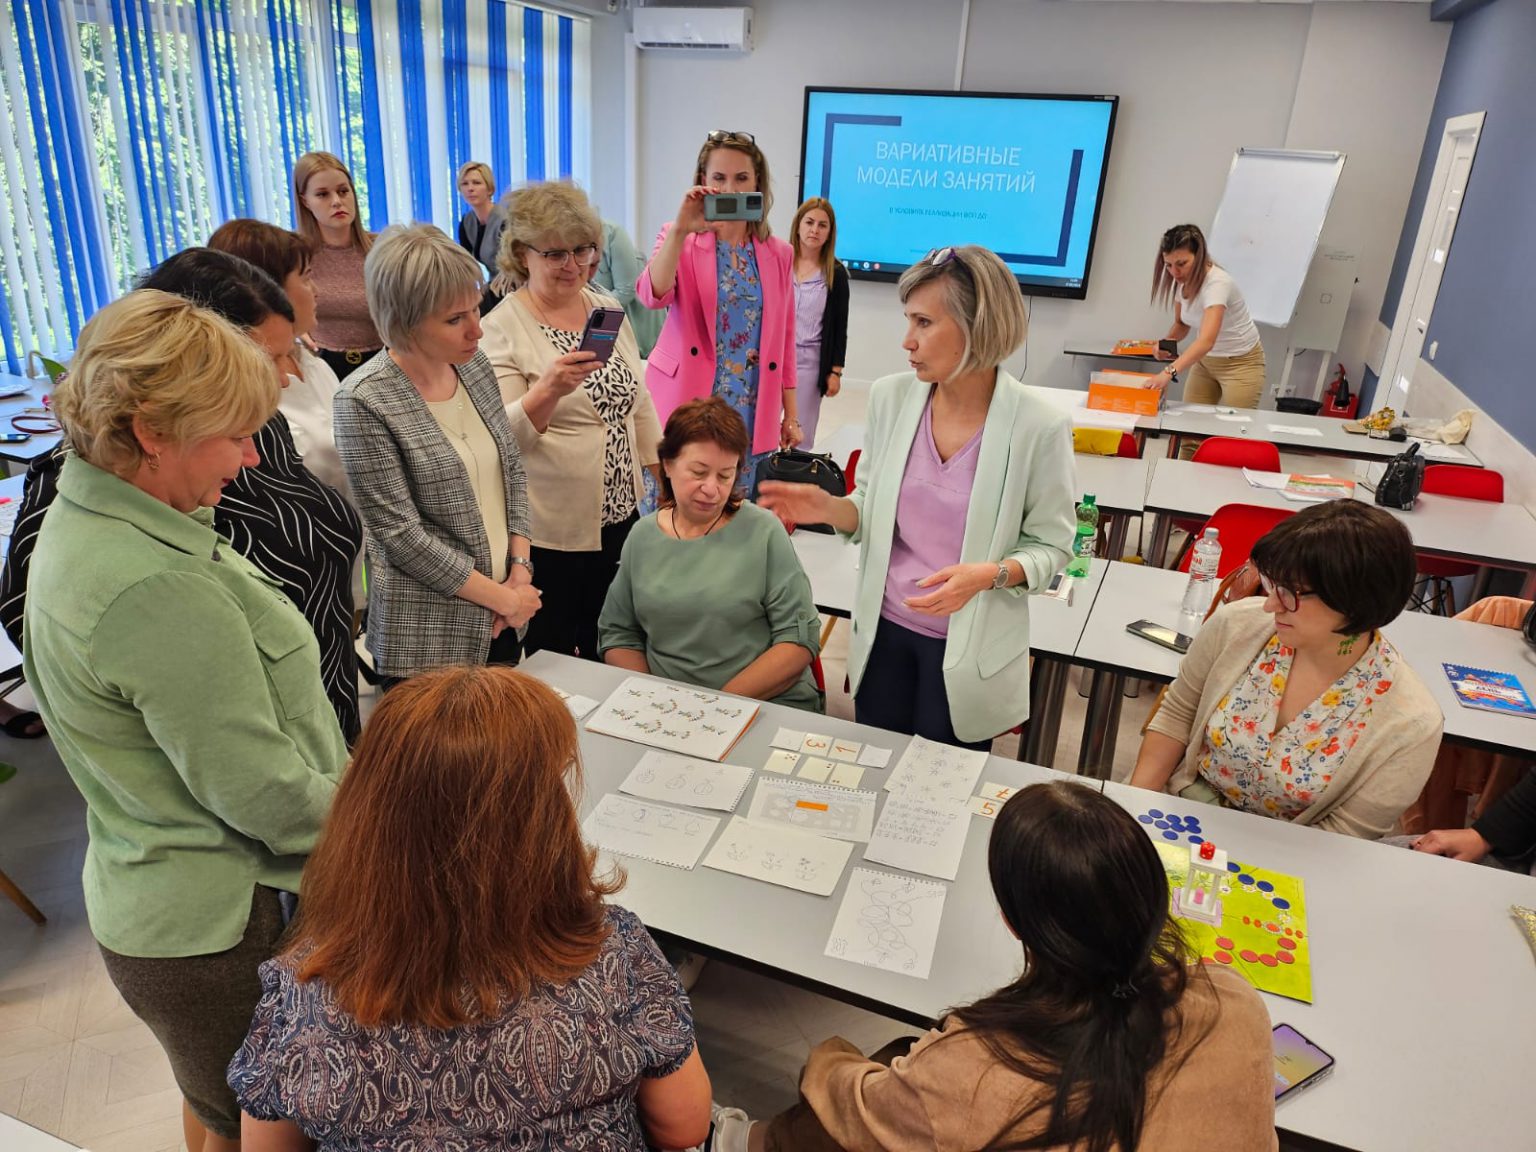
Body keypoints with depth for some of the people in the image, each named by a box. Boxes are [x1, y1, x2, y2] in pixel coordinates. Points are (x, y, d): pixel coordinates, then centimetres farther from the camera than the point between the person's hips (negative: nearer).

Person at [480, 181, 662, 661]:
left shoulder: (609, 310, 6)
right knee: (551, 655, 11)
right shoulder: (502, 328, -12)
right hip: (548, 531, -5)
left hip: (620, 515, 6)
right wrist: (547, 391, -34)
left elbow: (640, 402, 14)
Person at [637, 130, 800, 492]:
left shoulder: (778, 254, 9)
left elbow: (783, 339, 12)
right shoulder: (680, 239, 1)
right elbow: (652, 295, -19)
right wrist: (681, 229, -30)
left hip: (750, 417, 3)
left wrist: (791, 415, 11)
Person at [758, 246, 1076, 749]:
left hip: (969, 651, -3)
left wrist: (989, 575, -26)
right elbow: (873, 509, 4)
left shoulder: (1038, 427, -18)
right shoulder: (890, 396, -7)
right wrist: (829, 508, -16)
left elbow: (1051, 545, -8)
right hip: (882, 631, 3)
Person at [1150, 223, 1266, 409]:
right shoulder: (1183, 282, -8)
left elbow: (1207, 340, -44)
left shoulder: (1217, 283, -30)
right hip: (1206, 360, 7)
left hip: (1240, 363, -6)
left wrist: (1169, 372, -58)